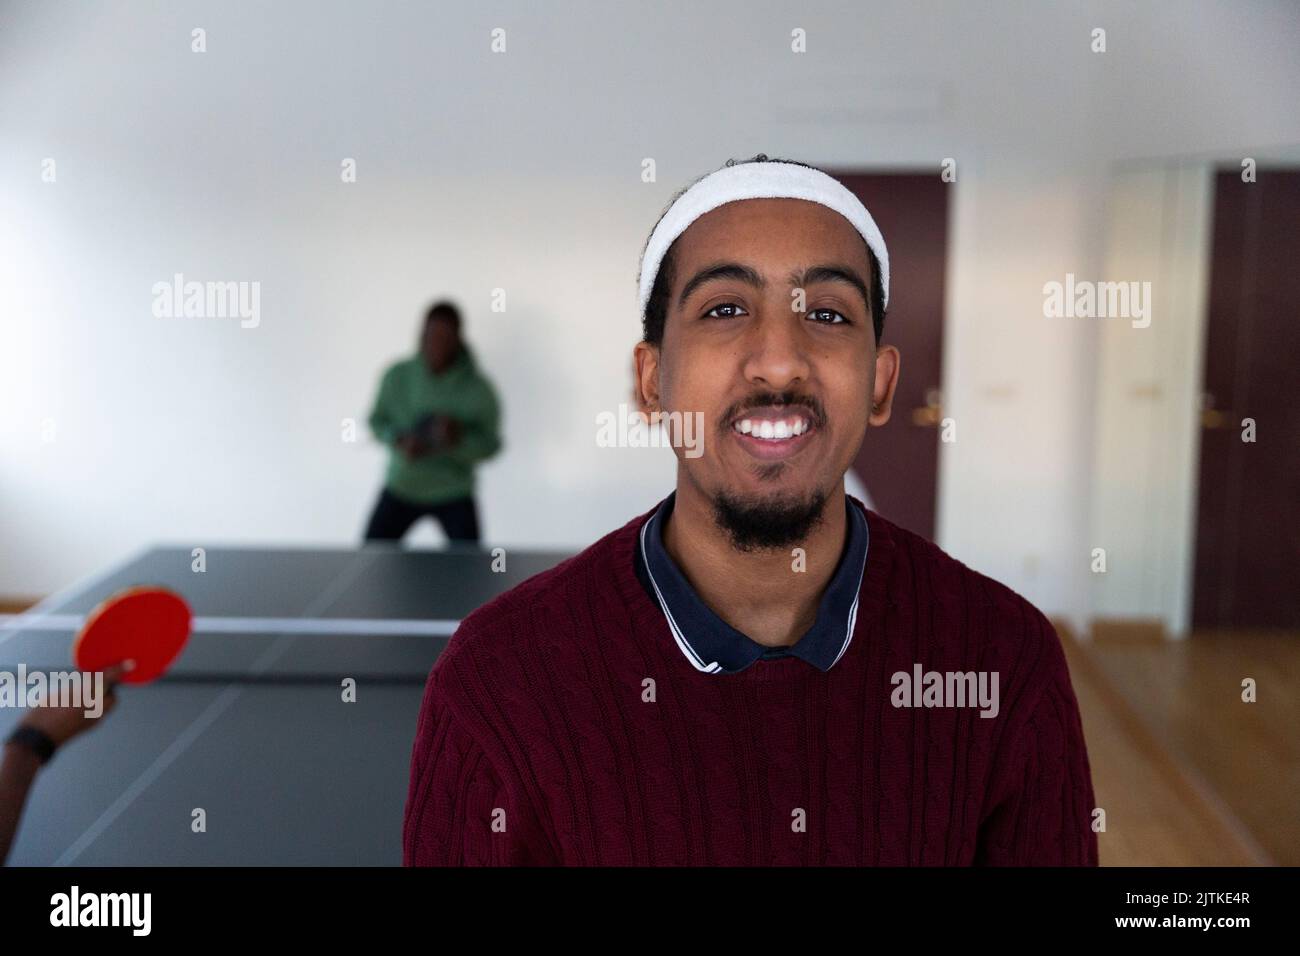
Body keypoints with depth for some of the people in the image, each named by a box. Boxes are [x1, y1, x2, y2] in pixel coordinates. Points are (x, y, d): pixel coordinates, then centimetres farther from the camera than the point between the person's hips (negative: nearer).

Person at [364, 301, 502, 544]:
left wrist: (458, 439, -32)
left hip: (453, 495, -2)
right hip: (400, 488, 2)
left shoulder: (477, 388, -16)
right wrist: (399, 440, -19)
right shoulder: (398, 376, -8)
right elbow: (377, 421, 3)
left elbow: (490, 445, -11)